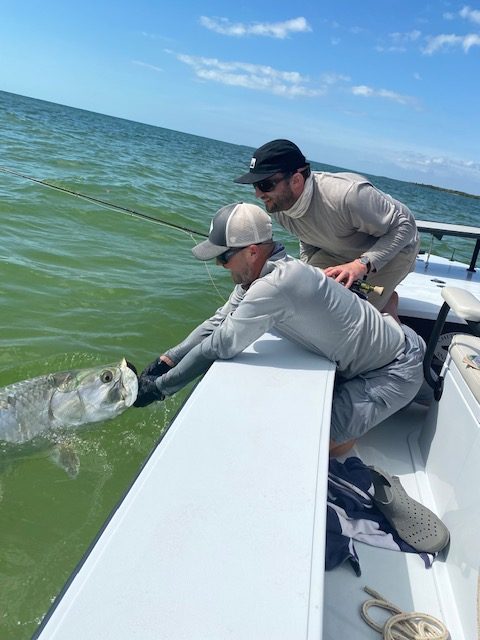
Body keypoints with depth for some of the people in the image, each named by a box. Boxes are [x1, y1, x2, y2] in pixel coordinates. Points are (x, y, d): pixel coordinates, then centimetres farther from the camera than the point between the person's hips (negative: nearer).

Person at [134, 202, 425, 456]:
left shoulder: (275, 286, -33)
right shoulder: (255, 275, -4)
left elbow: (218, 347, -29)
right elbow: (217, 323, 0)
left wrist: (158, 388, -19)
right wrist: (165, 361, -7)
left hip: (396, 368, -8)